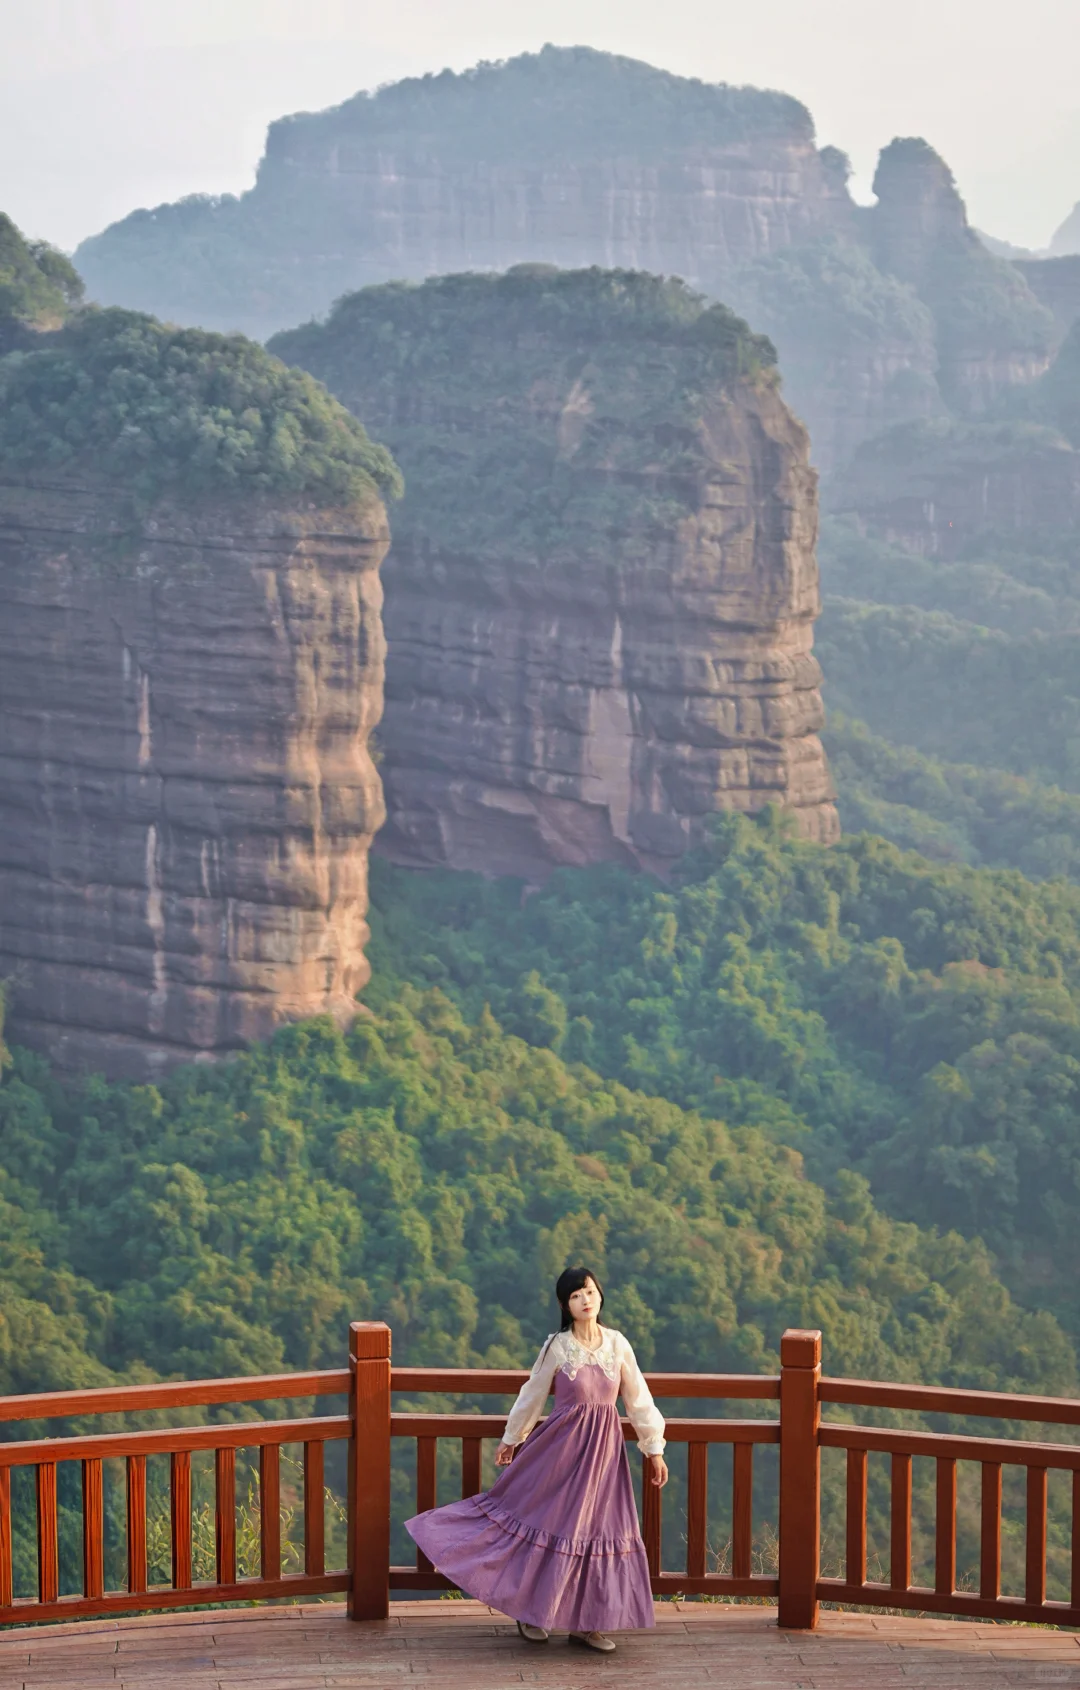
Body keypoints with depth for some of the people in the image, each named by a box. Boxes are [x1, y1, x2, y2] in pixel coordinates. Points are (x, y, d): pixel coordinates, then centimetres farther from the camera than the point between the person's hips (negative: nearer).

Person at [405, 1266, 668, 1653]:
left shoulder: (617, 1344, 1)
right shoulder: (557, 1347, -5)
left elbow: (639, 1399, 6)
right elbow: (532, 1396, 6)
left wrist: (654, 1449, 6)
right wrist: (510, 1440, 13)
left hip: (605, 1446, 3)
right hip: (564, 1443, -3)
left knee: (598, 1526, 4)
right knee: (551, 1518, 0)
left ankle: (586, 1622, 13)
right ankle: (530, 1612, 17)